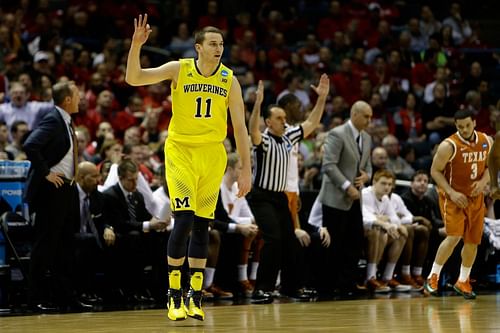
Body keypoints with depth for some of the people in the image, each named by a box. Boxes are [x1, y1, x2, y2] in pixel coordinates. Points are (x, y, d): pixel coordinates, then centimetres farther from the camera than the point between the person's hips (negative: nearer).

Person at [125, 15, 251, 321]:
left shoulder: (229, 80, -1)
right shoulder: (179, 70, -7)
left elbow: (240, 127, 2)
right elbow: (134, 78, -14)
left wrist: (246, 169, -1)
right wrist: (137, 44, -29)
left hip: (212, 154, 3)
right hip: (181, 149, -3)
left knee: (202, 224, 6)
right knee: (184, 219, -14)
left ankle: (195, 297, 14)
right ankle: (174, 296, -3)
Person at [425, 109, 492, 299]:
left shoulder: (486, 142, 0)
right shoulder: (449, 146, -17)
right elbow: (435, 171, -12)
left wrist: (483, 182, -9)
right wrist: (451, 192, -20)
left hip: (475, 198, 5)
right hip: (453, 198, -5)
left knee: (473, 241, 6)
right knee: (454, 237, -19)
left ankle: (463, 282, 22)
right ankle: (433, 277, -5)